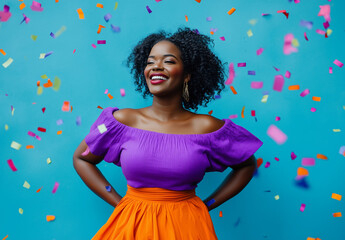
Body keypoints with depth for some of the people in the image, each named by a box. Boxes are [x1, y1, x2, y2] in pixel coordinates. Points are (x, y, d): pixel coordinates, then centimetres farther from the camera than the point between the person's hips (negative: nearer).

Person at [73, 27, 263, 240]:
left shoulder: (205, 127, -8)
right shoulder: (123, 120, -6)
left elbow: (247, 165, 6)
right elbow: (81, 159, 6)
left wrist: (207, 205, 1)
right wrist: (118, 202, -1)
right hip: (132, 223, 1)